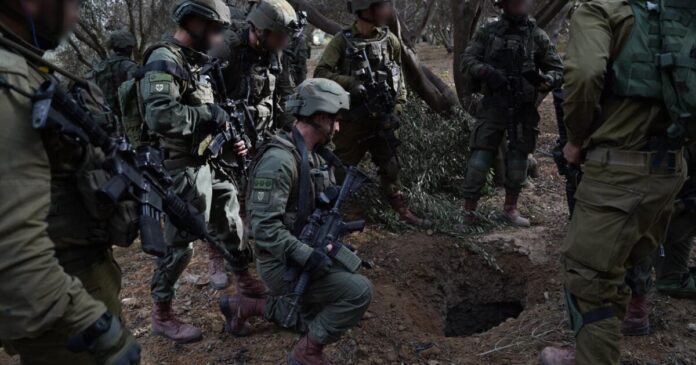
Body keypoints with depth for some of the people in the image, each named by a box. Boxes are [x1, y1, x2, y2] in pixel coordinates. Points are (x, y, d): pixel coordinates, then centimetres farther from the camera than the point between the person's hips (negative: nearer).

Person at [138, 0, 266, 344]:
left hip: (210, 162, 9)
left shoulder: (193, 61, 14)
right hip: (184, 168, -9)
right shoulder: (164, 60, -15)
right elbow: (161, 117, -30)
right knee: (180, 243, 0)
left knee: (230, 223, 19)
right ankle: (161, 315, 16)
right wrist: (210, 113, -19)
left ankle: (245, 280, 39)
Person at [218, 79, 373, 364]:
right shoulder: (279, 159, -23)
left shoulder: (315, 155, 7)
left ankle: (244, 306, 28)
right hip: (283, 264, -9)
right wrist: (307, 257, -31)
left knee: (312, 317, 22)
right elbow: (264, 227, -28)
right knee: (359, 291, -18)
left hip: (306, 251, 9)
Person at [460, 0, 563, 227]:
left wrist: (547, 80, -17)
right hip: (493, 106, -2)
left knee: (518, 159, 8)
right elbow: (467, 61, -1)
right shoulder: (488, 32, 3)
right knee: (480, 157, -5)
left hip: (524, 109, 2)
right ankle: (468, 209, 5)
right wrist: (485, 71, -21)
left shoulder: (537, 36, 5)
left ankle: (510, 208, 23)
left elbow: (557, 69, 6)